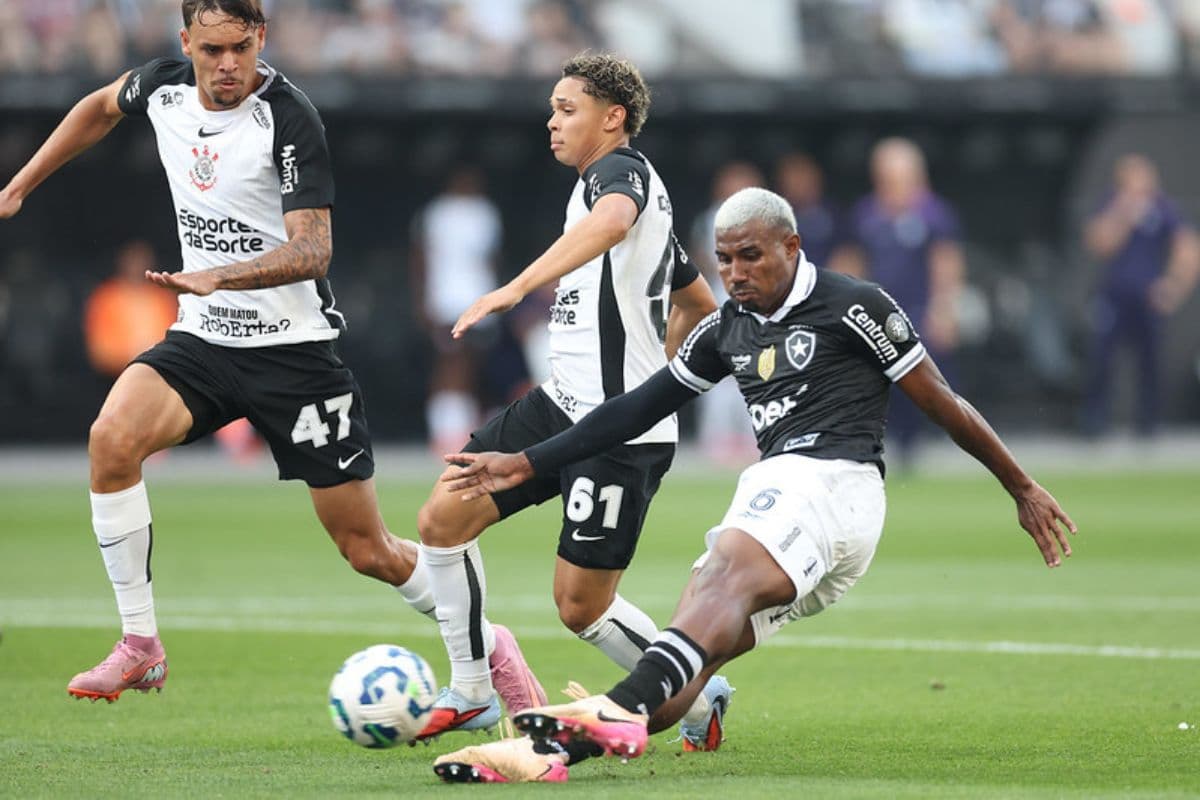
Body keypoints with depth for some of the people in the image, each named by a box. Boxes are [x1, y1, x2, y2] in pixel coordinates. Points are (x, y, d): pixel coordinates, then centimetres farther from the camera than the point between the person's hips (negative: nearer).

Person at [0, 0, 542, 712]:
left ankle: (487, 645, 25)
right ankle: (140, 647, -14)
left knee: (368, 550, 0)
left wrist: (215, 277, -40)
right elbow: (100, 108, 22)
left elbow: (313, 250, -26)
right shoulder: (163, 87, -2)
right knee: (113, 439, -25)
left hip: (294, 347, -4)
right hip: (203, 337, 4)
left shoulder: (289, 118, -19)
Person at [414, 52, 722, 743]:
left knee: (581, 606, -5)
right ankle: (471, 693, 10)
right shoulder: (639, 193, 21)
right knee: (443, 520, 0)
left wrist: (517, 287, -49)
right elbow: (700, 305, 32)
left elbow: (609, 223, -37)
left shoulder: (622, 169, -10)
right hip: (563, 403, 10)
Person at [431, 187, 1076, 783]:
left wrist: (1022, 489, 9)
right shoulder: (726, 329, 20)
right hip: (772, 490, 7)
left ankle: (622, 710, -59)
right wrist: (527, 464, 22)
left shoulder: (853, 307, 1)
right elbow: (636, 409, 25)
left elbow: (943, 404, 6)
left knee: (726, 572, -34)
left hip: (834, 482, -7)